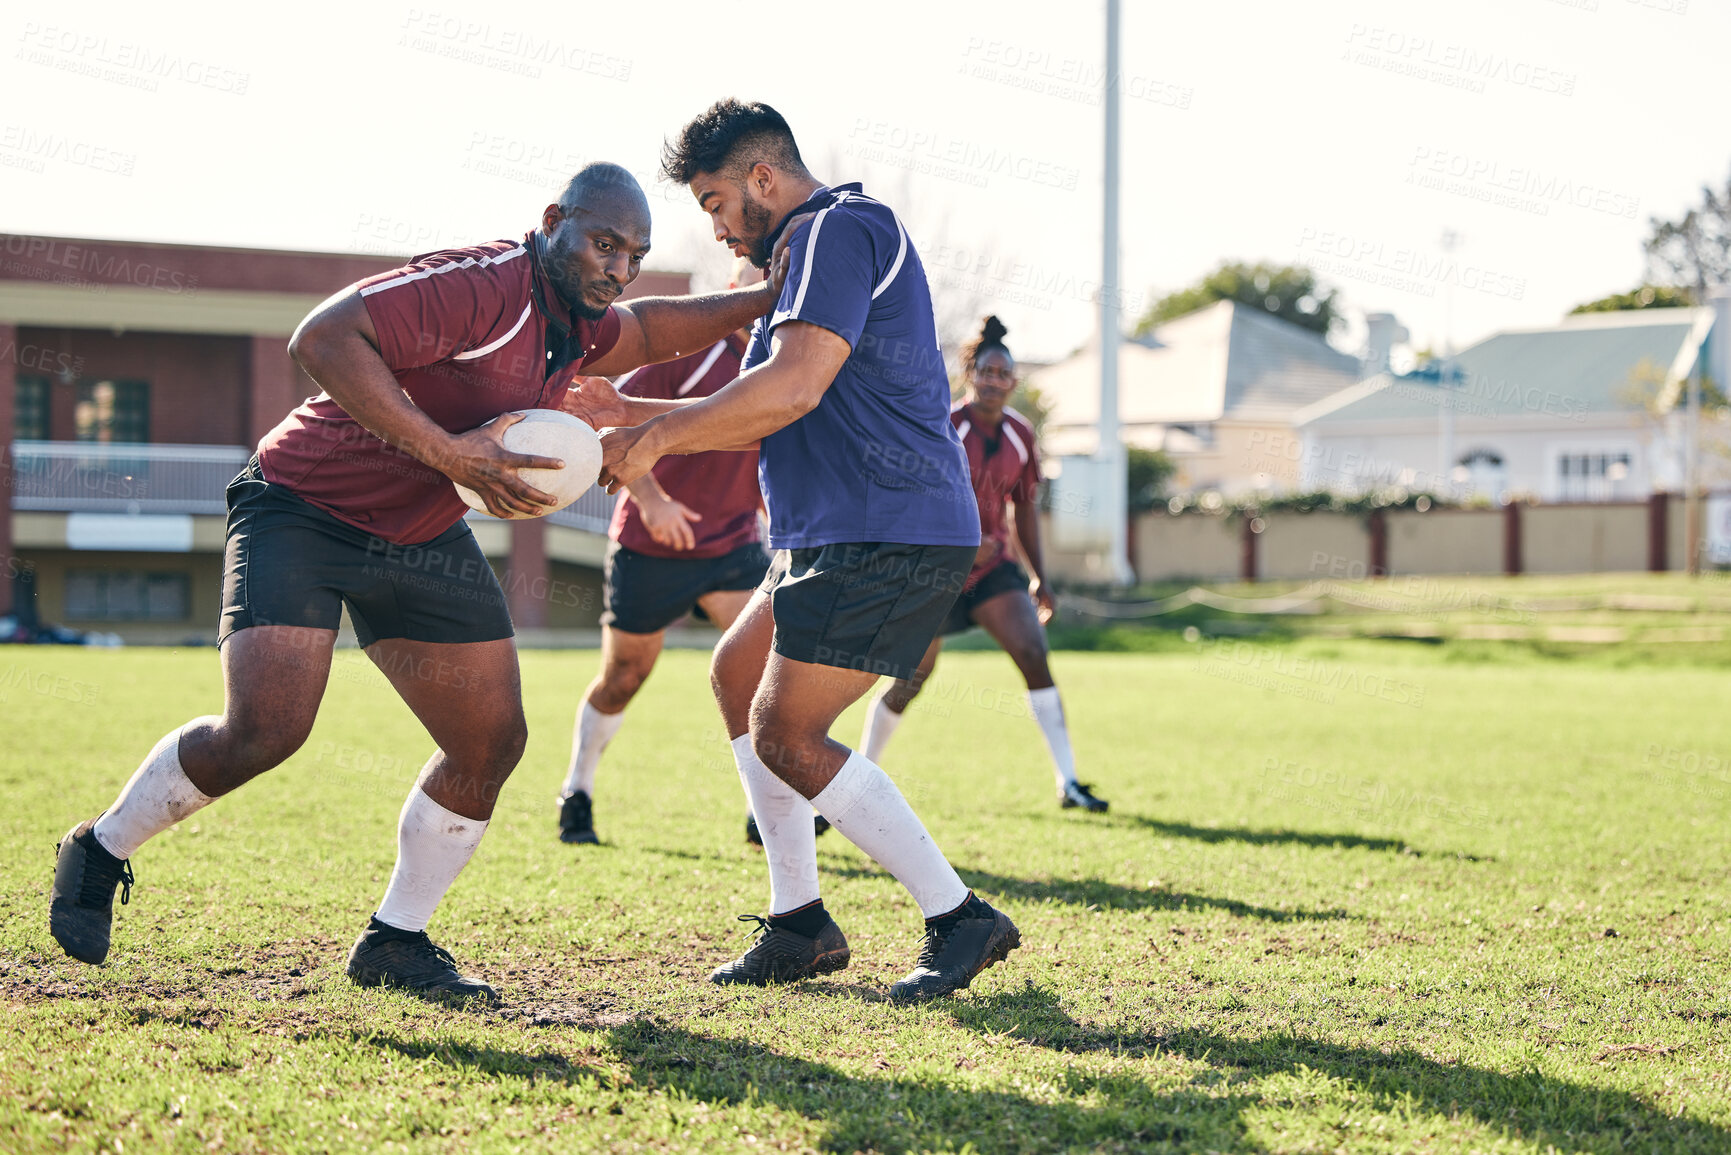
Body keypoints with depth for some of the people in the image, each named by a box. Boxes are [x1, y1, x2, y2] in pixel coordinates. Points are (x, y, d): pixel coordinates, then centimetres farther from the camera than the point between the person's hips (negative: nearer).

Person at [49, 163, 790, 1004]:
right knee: (264, 730, -20)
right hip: (304, 511, -8)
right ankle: (101, 852, 6)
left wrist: (764, 299, 19)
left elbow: (643, 329, 27)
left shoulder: (579, 325, 2)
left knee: (491, 743, 1)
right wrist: (447, 451, -37)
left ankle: (394, 943, 16)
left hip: (422, 540, 9)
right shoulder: (480, 287, -27)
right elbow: (322, 339, -35)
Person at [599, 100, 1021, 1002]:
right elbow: (765, 411, 28)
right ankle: (798, 924, 18)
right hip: (845, 532, 11)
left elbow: (792, 387, -23)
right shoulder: (814, 244, 24)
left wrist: (655, 439, -15)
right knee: (738, 675, 19)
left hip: (884, 536, -11)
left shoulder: (837, 228, -10)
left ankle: (959, 919, -6)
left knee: (783, 735, -10)